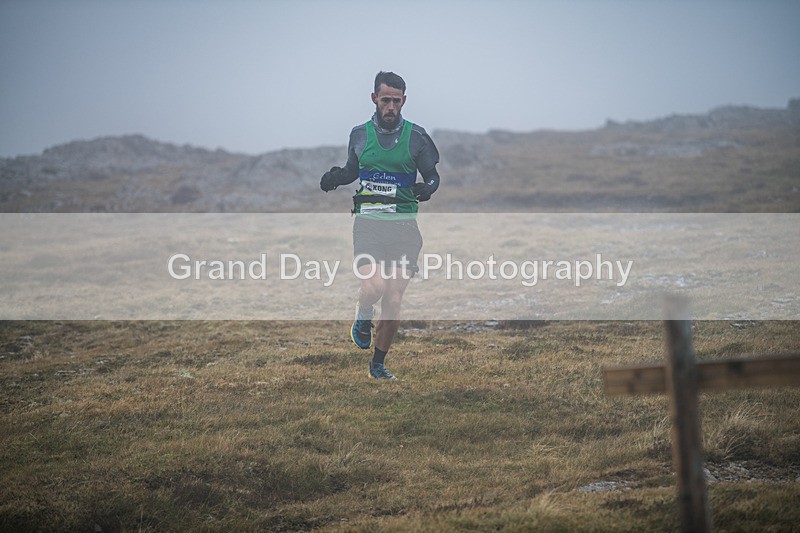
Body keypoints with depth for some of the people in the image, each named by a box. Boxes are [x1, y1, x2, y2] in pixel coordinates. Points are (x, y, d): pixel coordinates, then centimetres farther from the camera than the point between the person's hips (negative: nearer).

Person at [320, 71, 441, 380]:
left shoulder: (416, 136, 2)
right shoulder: (359, 134, 7)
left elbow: (433, 175, 9)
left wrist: (428, 187, -13)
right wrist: (334, 176, 3)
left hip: (404, 226, 0)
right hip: (368, 222, 0)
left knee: (394, 301, -1)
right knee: (374, 286, -22)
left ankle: (378, 364, 17)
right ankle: (363, 316, 15)